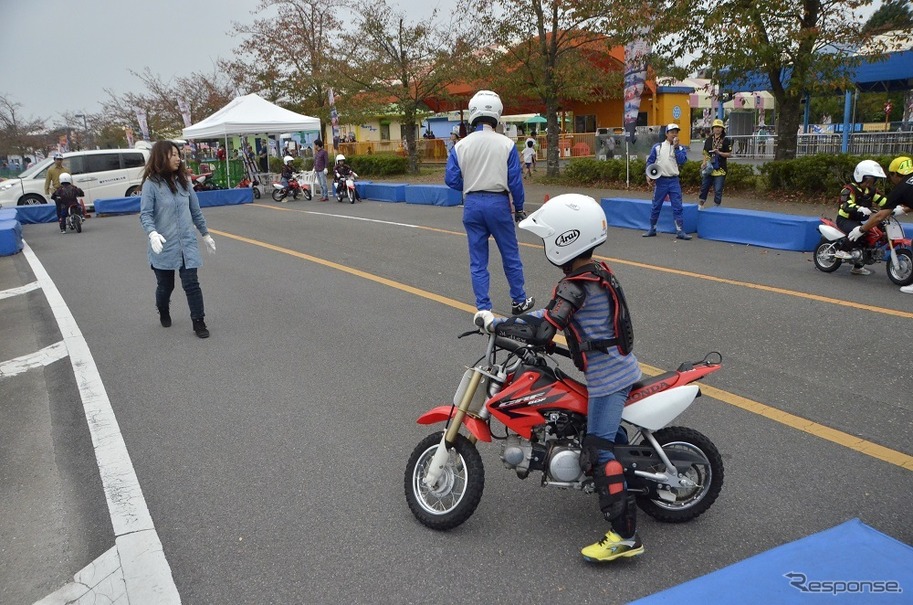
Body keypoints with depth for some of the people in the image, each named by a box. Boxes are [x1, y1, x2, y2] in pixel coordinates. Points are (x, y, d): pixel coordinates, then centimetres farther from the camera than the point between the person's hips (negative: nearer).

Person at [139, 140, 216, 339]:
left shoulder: (183, 181, 6)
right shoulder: (151, 184, -9)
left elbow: (195, 211, 13)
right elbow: (145, 214, -14)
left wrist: (206, 234, 17)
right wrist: (152, 233, -32)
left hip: (187, 244, 3)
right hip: (163, 247, -3)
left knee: (191, 284, -3)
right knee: (165, 285, 13)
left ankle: (198, 322, 6)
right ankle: (164, 313, 42)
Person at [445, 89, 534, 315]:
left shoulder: (461, 145, -3)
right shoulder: (506, 144, -8)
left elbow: (451, 179, -1)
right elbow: (515, 180, -4)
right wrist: (519, 208, 8)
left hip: (472, 204, 2)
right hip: (498, 202, -2)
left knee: (478, 260, 9)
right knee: (511, 256, 13)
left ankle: (483, 309, 12)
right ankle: (519, 301, 24)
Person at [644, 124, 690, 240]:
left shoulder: (680, 148, 8)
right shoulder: (657, 147, 4)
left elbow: (682, 161, -8)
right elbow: (650, 162, 5)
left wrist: (676, 147, -9)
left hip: (674, 181, 1)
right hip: (661, 180, -1)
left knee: (677, 207, -3)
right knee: (656, 206, 7)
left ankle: (680, 231, 0)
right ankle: (652, 229, 19)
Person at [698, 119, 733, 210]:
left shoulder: (726, 140, -2)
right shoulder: (709, 139, 10)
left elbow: (729, 154, -2)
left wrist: (719, 153, -18)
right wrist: (704, 163, 1)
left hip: (720, 169, -4)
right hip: (709, 169, 4)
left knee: (718, 190, -1)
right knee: (704, 188, 8)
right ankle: (700, 205, 20)